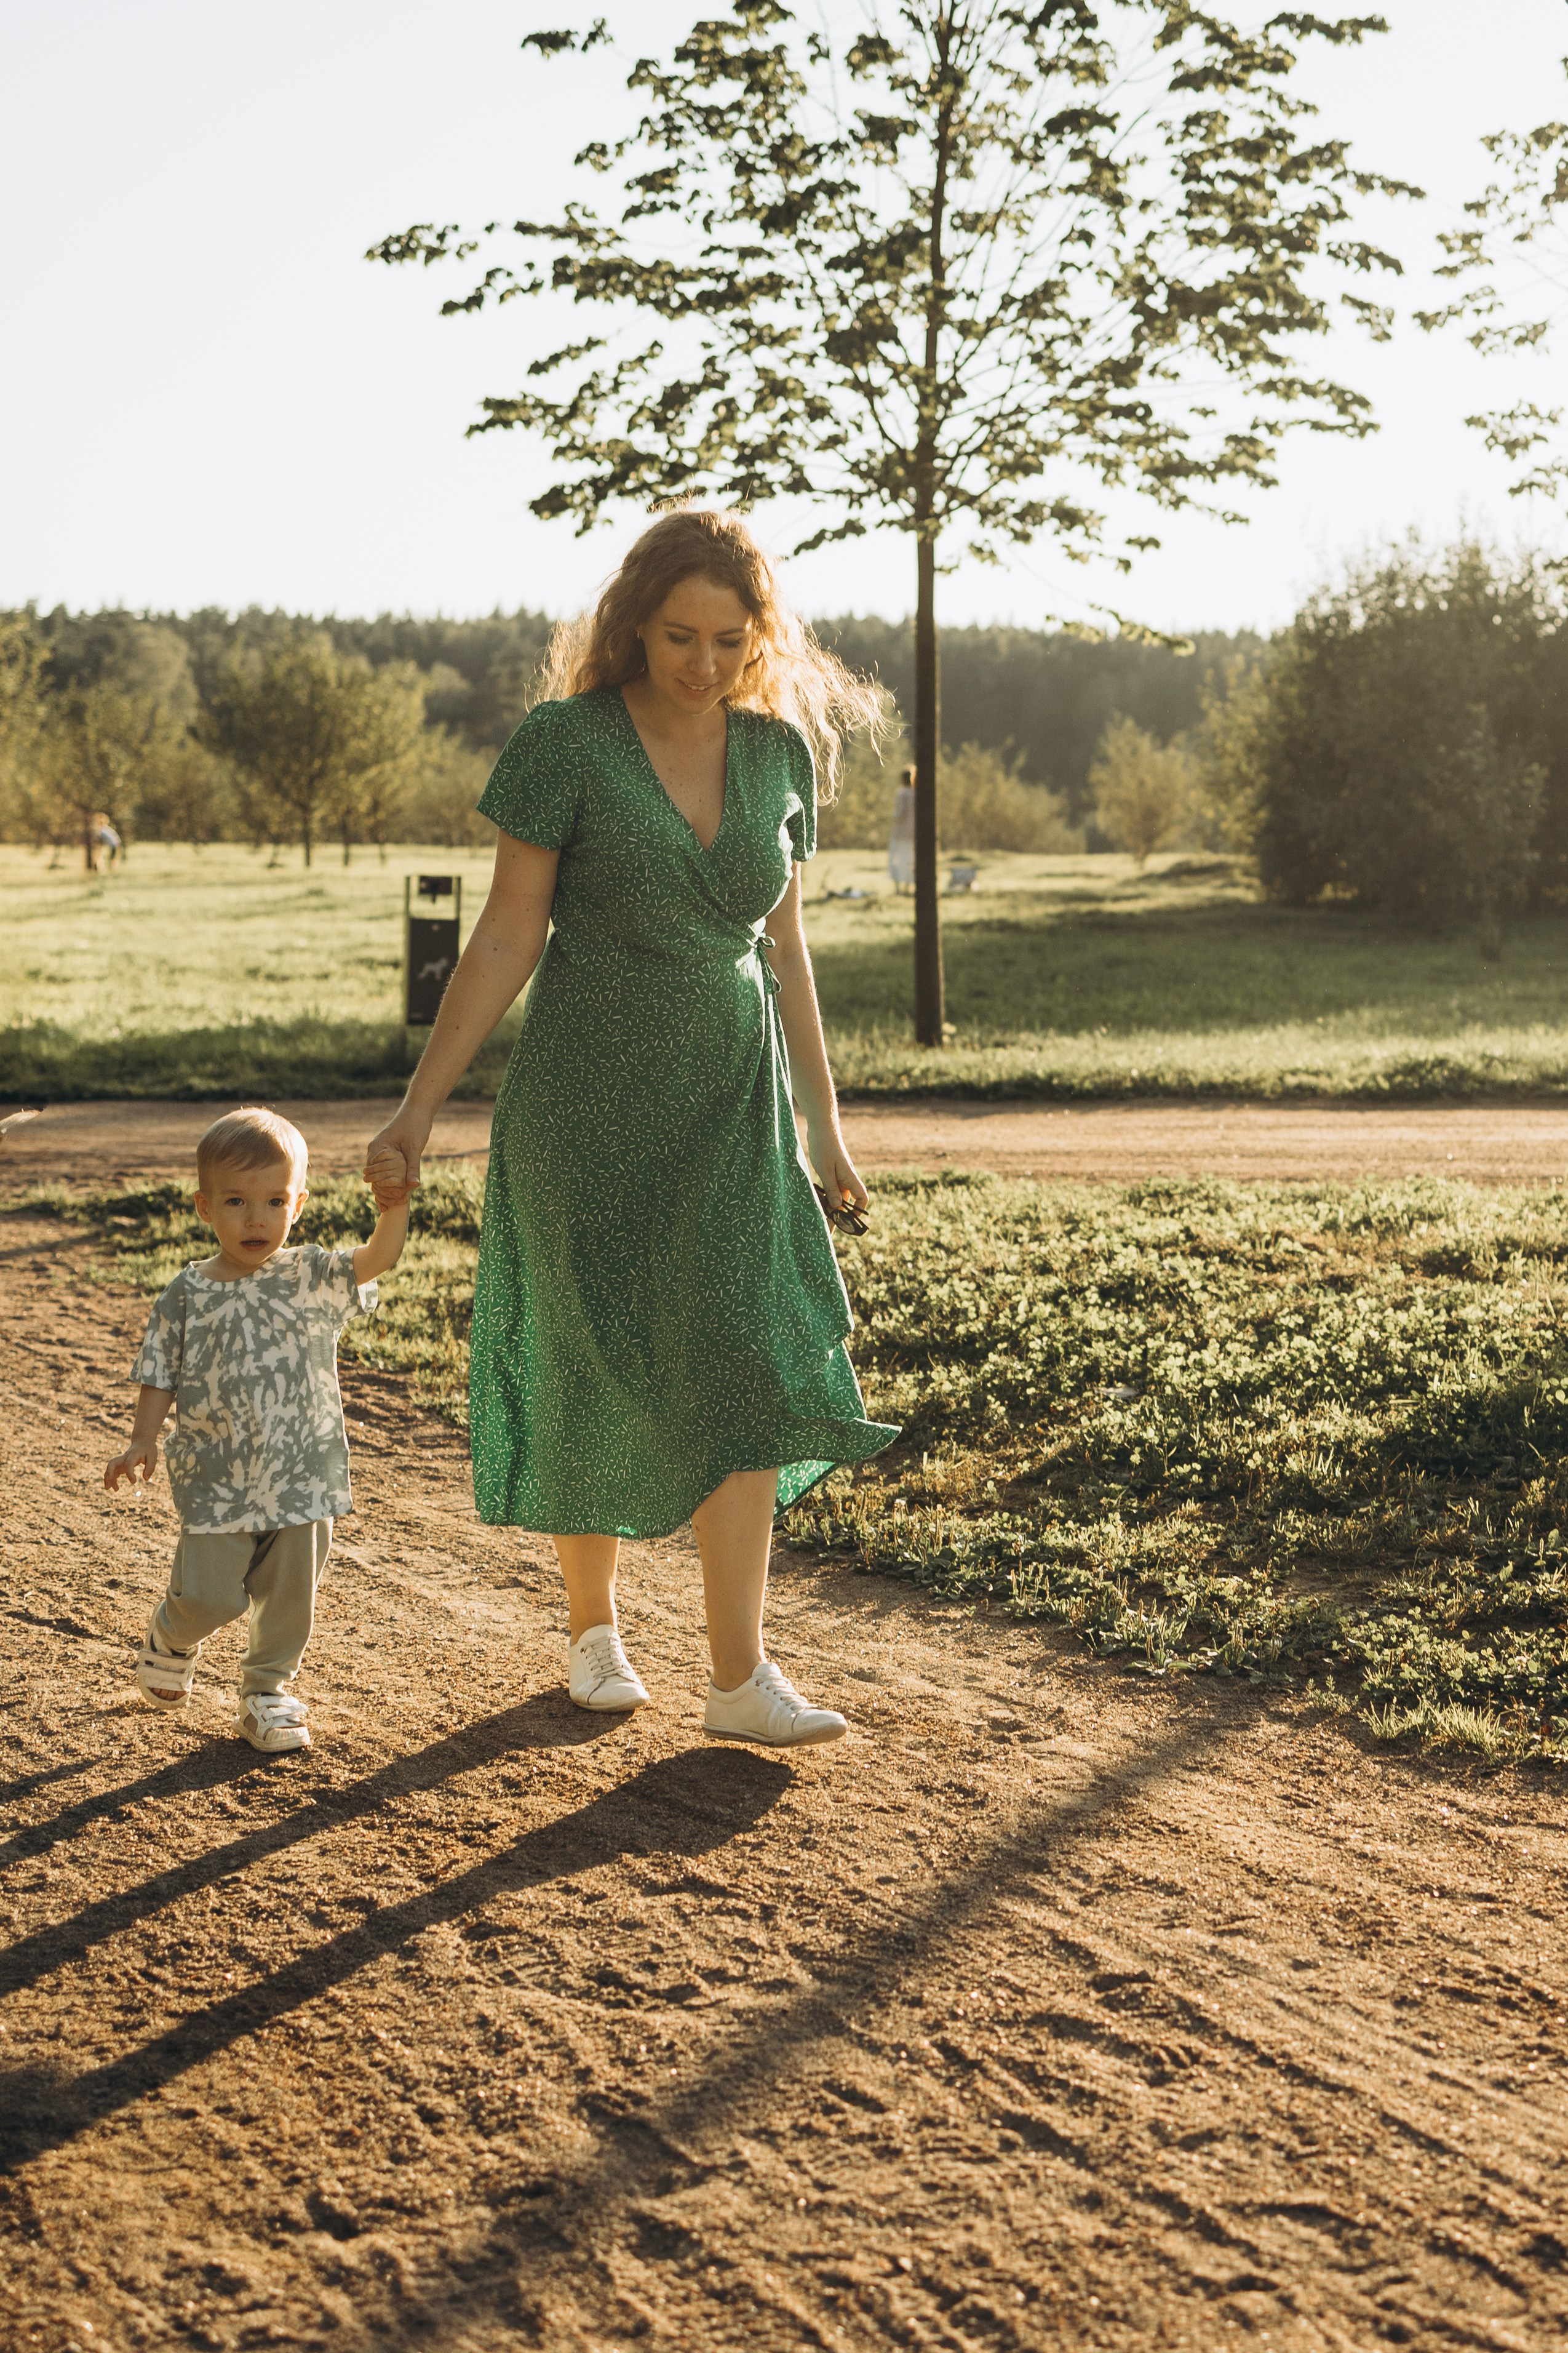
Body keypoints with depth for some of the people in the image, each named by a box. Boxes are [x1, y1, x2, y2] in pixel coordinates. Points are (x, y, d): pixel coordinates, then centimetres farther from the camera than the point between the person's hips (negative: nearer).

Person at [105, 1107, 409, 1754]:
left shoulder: (313, 1277, -4)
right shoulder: (188, 1295, -3)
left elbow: (379, 1257, -18)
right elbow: (159, 1375, 4)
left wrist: (395, 1200, -35)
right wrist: (143, 1440, -8)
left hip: (302, 1478, 1)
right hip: (217, 1479, -1)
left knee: (290, 1593, 9)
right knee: (208, 1593, 0)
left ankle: (268, 1689, 30)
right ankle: (171, 1640, 34)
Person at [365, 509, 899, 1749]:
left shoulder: (781, 750, 0)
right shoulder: (566, 742, -12)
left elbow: (783, 949, 7)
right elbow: (506, 938, -10)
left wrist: (825, 1127, 7)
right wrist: (417, 1111, -14)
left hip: (730, 1103, 3)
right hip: (588, 1099, -3)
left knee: (743, 1368, -8)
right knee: (598, 1376, 8)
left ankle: (743, 1679, -5)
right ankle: (594, 1626, 29)